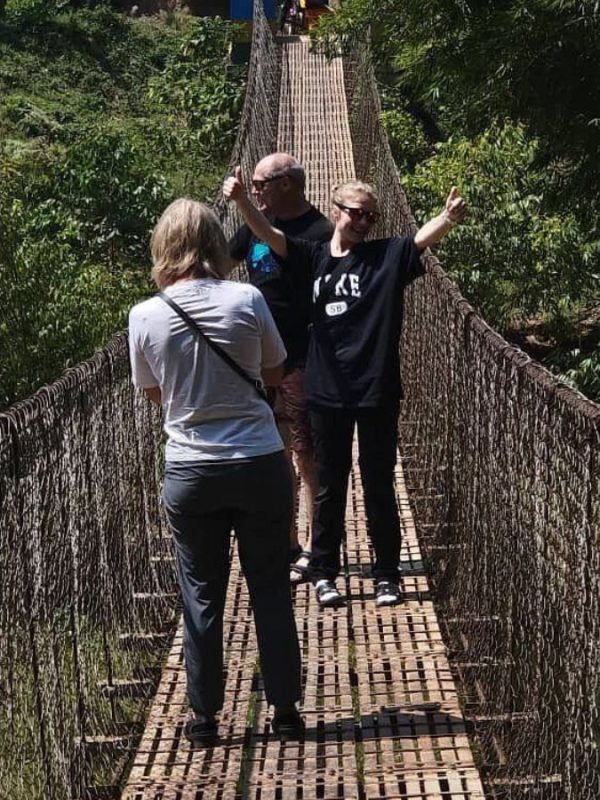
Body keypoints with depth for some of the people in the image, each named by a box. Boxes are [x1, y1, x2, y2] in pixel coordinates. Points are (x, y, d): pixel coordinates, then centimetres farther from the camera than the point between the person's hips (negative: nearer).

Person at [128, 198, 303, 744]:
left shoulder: (145, 316, -7)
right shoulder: (247, 300, -9)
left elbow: (154, 393, 8)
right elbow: (275, 374, 5)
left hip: (190, 473, 1)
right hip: (259, 464, 0)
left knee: (202, 596, 13)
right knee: (271, 590, 12)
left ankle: (204, 716, 20)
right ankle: (285, 709, 20)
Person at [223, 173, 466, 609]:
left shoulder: (388, 256, -1)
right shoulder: (314, 257, 4)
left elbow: (424, 237, -18)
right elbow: (268, 234, -6)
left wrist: (448, 218, -40)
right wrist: (241, 200, -24)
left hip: (377, 393, -1)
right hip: (328, 393, 1)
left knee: (380, 488, 9)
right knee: (330, 488, 12)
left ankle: (388, 574, 21)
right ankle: (325, 572, 23)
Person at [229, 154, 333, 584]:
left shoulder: (322, 234, -12)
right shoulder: (256, 225, 8)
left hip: (302, 365, -7)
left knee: (308, 459, 2)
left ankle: (315, 551, 12)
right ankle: (288, 545, 24)